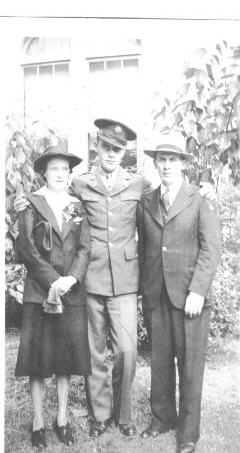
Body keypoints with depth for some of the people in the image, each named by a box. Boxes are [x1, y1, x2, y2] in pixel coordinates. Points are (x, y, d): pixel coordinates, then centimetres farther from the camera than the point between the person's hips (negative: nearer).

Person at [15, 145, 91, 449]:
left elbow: (84, 249, 3)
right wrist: (53, 281, -15)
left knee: (67, 356, 8)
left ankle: (62, 418, 22)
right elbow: (27, 248, -6)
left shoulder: (78, 208, 11)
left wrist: (70, 279, -13)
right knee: (38, 357, 3)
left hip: (72, 292, 3)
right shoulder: (30, 206, 2)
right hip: (39, 292, -3)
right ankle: (38, 422, 16)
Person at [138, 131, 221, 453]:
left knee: (190, 366, 4)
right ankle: (162, 418, 31)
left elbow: (211, 249, -7)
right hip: (157, 297, 4)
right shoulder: (146, 203, 10)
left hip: (190, 296, -3)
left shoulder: (200, 203, -2)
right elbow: (143, 247, 13)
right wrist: (144, 288, 7)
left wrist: (197, 291, -15)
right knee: (160, 361, 12)